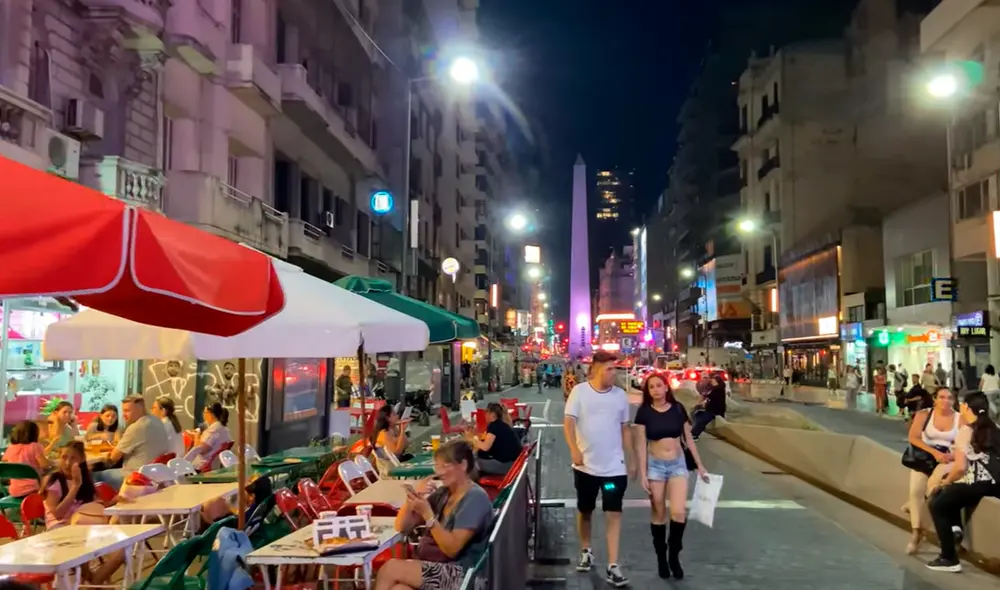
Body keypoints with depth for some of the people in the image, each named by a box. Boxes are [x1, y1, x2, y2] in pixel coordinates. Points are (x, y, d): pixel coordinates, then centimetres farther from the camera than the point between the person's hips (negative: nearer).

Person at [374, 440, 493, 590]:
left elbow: (452, 548, -18)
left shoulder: (476, 498, -11)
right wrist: (413, 497, -8)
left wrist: (427, 513, -26)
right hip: (432, 567, 6)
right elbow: (402, 527, 9)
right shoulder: (443, 493, 12)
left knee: (390, 569, -21)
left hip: (458, 574, -6)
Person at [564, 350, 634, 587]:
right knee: (585, 510, 15)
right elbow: (568, 422, -11)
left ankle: (612, 566, 0)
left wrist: (630, 460, 10)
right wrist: (574, 449, -27)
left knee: (614, 513, -4)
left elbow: (625, 429, 10)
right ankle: (586, 551, 37)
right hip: (586, 465, -1)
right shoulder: (579, 391, -6)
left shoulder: (620, 395, 3)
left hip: (615, 466, 1)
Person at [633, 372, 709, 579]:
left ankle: (674, 555, 10)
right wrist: (643, 474, -10)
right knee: (659, 514, 6)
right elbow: (641, 444, -6)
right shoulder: (644, 412, -6)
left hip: (678, 464, 1)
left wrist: (700, 465, 9)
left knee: (679, 513, -11)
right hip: (655, 465, -1)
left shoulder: (678, 408, 0)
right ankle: (661, 558, 21)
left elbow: (688, 438, 8)